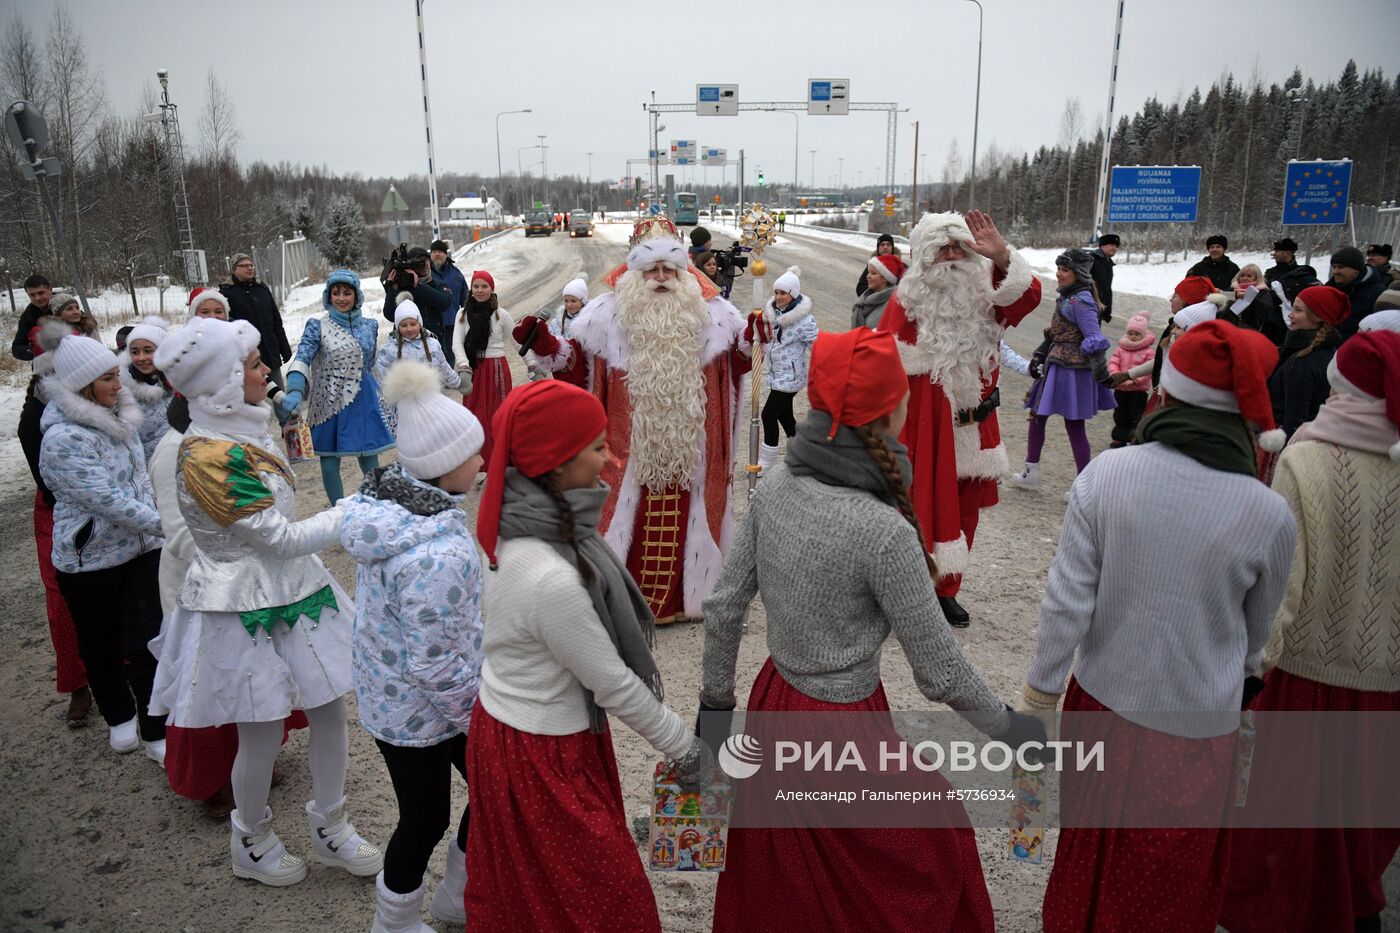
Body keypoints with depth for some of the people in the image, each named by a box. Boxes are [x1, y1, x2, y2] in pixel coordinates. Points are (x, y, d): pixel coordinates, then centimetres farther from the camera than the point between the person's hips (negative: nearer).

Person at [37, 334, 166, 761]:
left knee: (146, 643, 2)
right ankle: (120, 718, 37)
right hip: (90, 560, -5)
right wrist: (166, 524, -30)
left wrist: (157, 524, 17)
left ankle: (156, 733, 13)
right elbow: (107, 500, -27)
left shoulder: (116, 416, 2)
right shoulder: (63, 439, -21)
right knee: (100, 645, 16)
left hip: (140, 549, 5)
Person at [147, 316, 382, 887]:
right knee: (262, 735, 9)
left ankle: (330, 829, 32)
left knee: (330, 709, 12)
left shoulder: (242, 430, 5)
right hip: (247, 610, -8)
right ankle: (252, 845, 35)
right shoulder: (207, 458, -24)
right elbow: (282, 538, -21)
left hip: (291, 591, 8)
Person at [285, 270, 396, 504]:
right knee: (330, 461, 5)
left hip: (363, 403, 2)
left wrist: (378, 395, 20)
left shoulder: (369, 326, 6)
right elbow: (302, 358, -18)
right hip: (328, 404, -2)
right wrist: (295, 391, -34)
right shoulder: (317, 326, -5)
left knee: (370, 458, 6)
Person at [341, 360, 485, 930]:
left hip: (389, 694, 9)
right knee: (426, 819, 17)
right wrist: (482, 719, -12)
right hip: (421, 711, -9)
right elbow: (433, 667, -29)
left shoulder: (384, 496, -7)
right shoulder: (438, 557, -35)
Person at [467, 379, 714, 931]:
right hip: (542, 757, -8)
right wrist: (686, 751, -9)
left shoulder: (520, 529, -8)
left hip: (505, 722, 8)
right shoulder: (551, 579, -35)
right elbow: (615, 684, -23)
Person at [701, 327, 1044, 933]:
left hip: (772, 701, 6)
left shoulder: (777, 486, -10)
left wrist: (715, 702, 11)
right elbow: (938, 670, -19)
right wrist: (1010, 728, -2)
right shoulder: (884, 532, -28)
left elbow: (725, 606, -2)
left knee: (779, 875, 29)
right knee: (930, 853, 22)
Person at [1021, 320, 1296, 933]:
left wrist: (1039, 696, -1)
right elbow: (1256, 633, 2)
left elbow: (1067, 601, -14)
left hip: (1102, 703, 1)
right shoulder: (1270, 515, -15)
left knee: (1092, 852, 26)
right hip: (1198, 726, -1)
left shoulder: (1106, 473, -17)